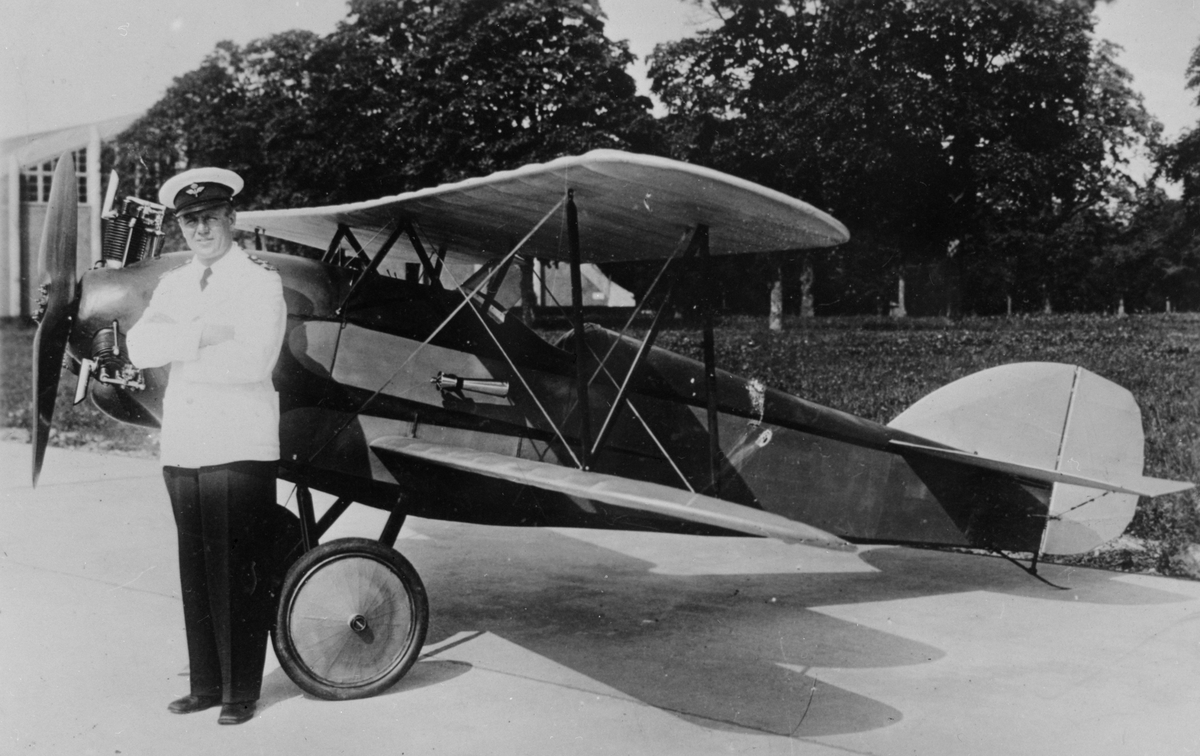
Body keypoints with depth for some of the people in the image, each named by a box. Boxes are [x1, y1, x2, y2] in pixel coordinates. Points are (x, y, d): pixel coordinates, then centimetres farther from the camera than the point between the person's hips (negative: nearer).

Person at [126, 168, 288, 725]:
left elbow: (254, 360, -17)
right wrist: (200, 334, -15)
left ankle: (241, 692, 10)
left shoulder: (260, 281, -2)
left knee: (239, 575, -1)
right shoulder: (174, 284, 16)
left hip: (241, 449, -5)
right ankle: (206, 685, 23)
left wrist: (179, 355, -8)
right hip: (182, 449, 6)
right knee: (196, 574, 11)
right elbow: (139, 346, 0)